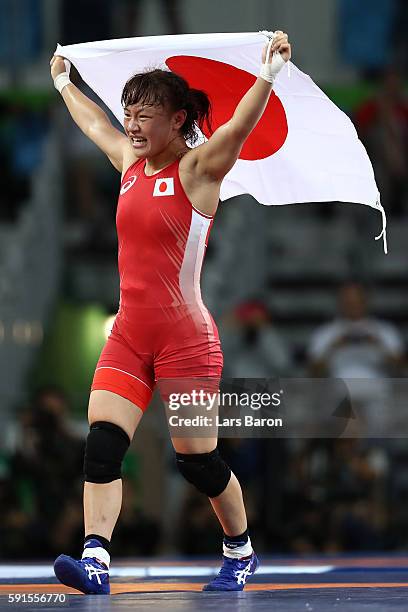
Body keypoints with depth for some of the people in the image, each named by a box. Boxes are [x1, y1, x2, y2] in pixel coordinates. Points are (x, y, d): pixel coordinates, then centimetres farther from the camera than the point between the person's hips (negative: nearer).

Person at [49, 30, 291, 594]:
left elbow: (240, 126, -26)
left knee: (197, 460, 2)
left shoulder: (198, 169, -8)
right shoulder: (130, 162, 11)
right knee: (102, 444, -11)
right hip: (129, 335, 6)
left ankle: (240, 552, 24)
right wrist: (62, 81, 42)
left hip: (185, 338, -6)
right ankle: (95, 560, -18)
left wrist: (269, 72, -39)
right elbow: (92, 121, 30)